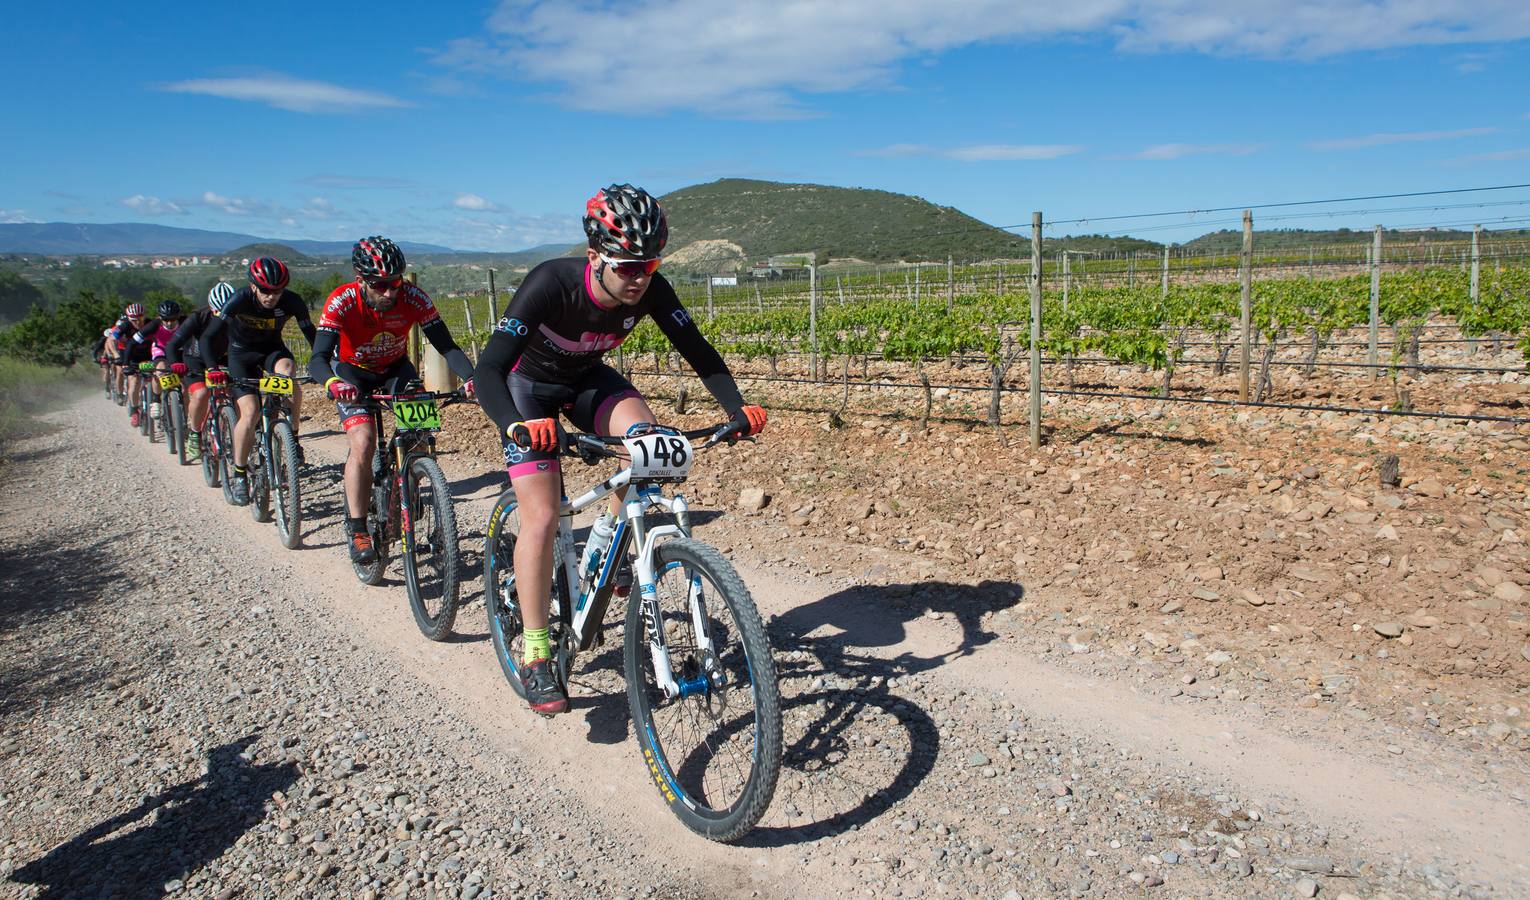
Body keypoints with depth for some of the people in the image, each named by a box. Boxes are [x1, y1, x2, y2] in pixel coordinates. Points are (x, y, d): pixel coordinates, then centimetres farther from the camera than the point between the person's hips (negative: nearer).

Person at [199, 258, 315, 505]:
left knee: (287, 372, -34)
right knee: (250, 412, -18)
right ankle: (239, 475, -2)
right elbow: (208, 338, -26)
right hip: (242, 352, -1)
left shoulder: (291, 302, -23)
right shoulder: (239, 300, -28)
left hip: (272, 348, 2)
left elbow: (311, 335, -16)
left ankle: (292, 438, -16)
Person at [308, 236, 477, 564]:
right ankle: (357, 530, -12)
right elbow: (318, 359, -36)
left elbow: (447, 345, -27)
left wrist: (471, 377, -46)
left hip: (395, 368, 3)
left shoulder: (414, 298, -26)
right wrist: (333, 384, -59)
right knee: (363, 442, -23)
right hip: (352, 370, -2)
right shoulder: (341, 302, -30)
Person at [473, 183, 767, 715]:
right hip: (528, 385, -3)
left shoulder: (650, 290, -24)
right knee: (542, 517, -15)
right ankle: (535, 655, -3)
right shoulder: (551, 284, -35)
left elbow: (699, 353, -16)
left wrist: (737, 409, -32)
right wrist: (516, 425, -59)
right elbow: (489, 369, -40)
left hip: (585, 380, 4)